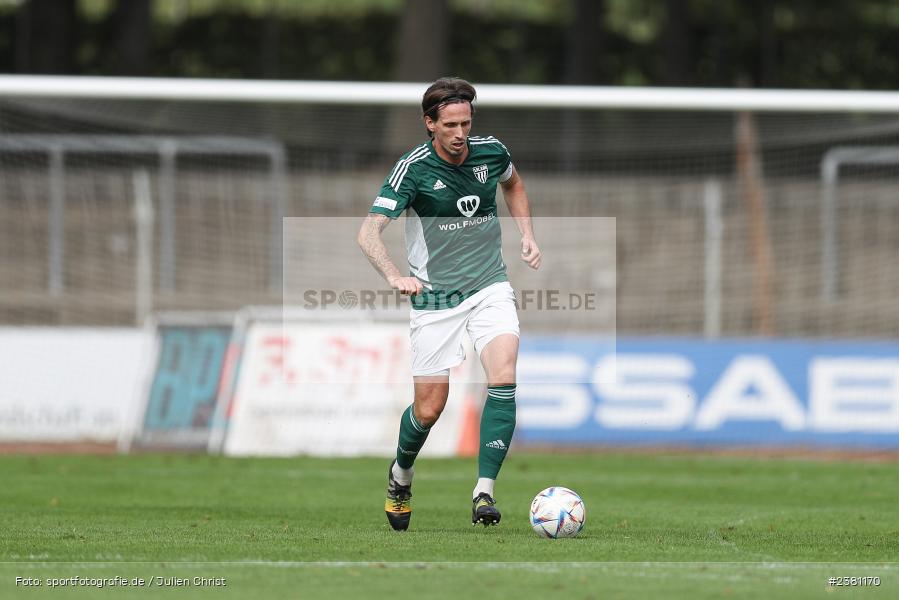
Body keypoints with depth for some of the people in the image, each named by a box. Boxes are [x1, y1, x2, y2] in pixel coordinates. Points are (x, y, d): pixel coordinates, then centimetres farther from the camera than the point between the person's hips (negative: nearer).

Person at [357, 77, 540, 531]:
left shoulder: (491, 152, -3)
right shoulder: (413, 168, -15)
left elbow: (512, 183, 23)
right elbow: (369, 231, -23)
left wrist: (527, 234, 9)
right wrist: (394, 277, -41)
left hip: (490, 287, 2)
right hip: (435, 298, -2)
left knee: (503, 378, -22)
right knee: (428, 410, 0)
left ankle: (484, 492, -18)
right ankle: (401, 473, 33)